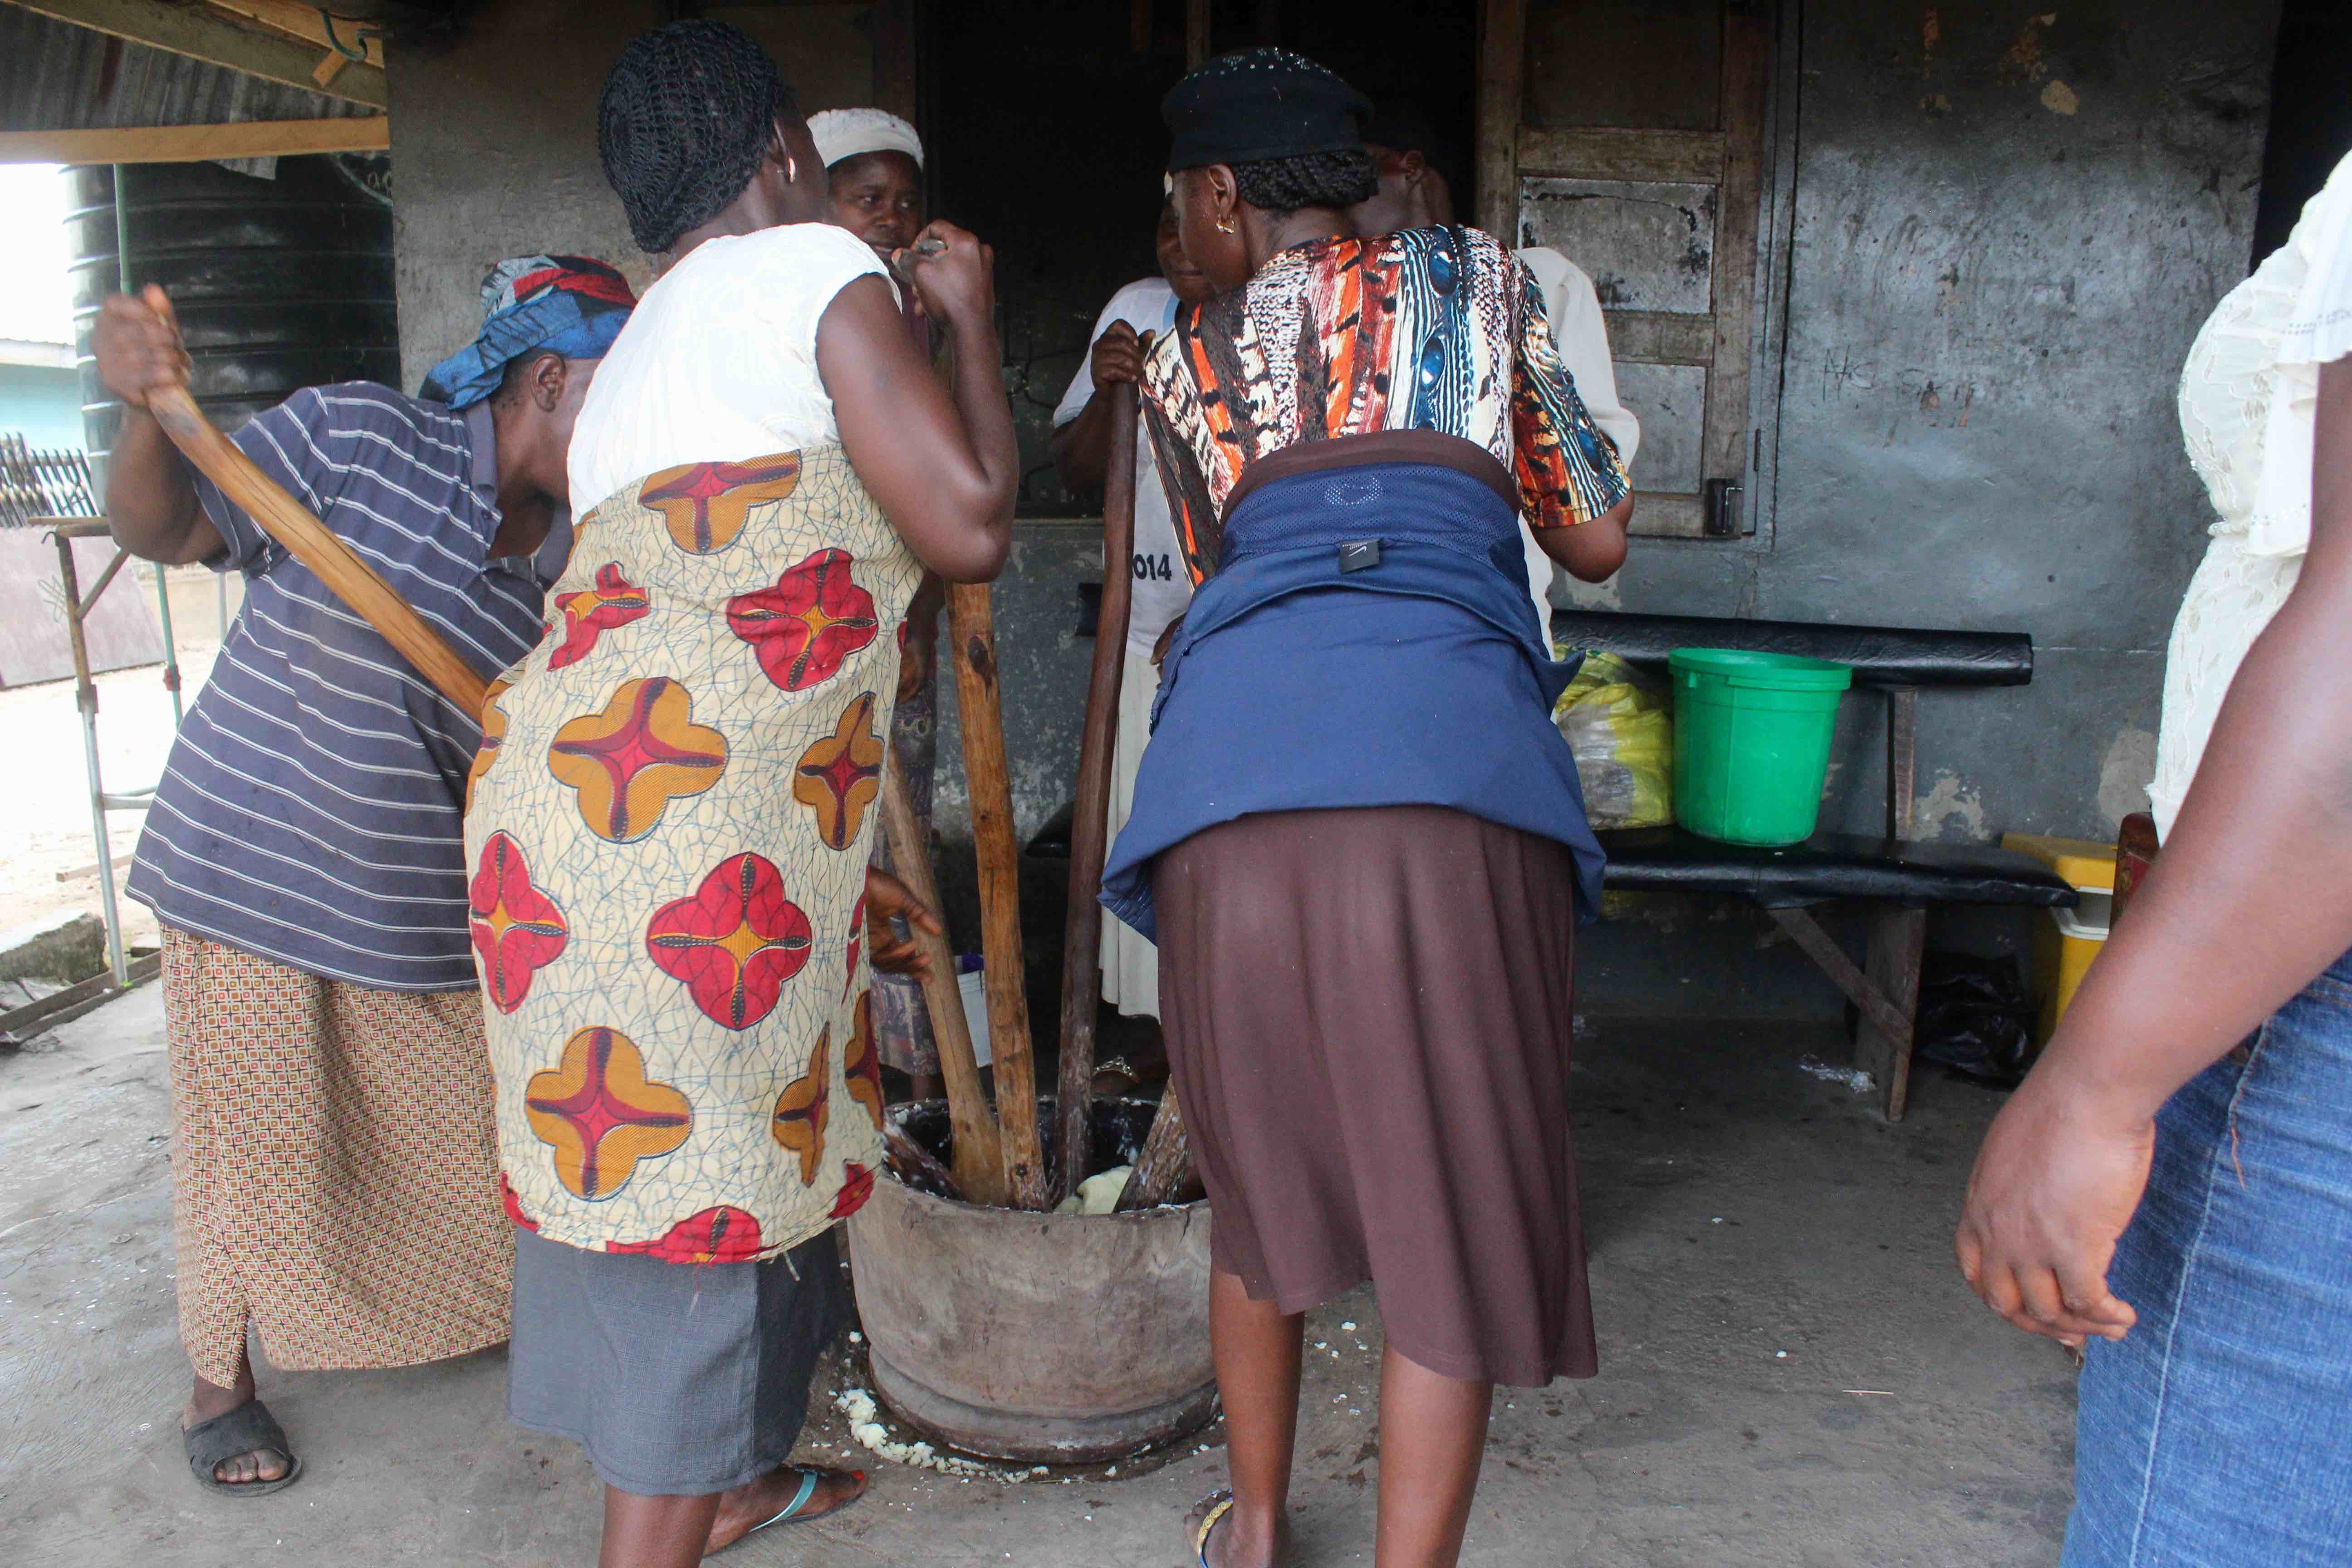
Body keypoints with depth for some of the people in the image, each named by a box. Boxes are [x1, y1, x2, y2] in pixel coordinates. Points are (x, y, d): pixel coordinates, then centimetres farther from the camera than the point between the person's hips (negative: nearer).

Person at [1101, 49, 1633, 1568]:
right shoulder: (1477, 279, 21)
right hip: (1450, 760, -1)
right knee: (1453, 1218, 9)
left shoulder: (1185, 359, 23)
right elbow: (1600, 540, 22)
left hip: (1236, 753, 2)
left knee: (1261, 1170, 22)